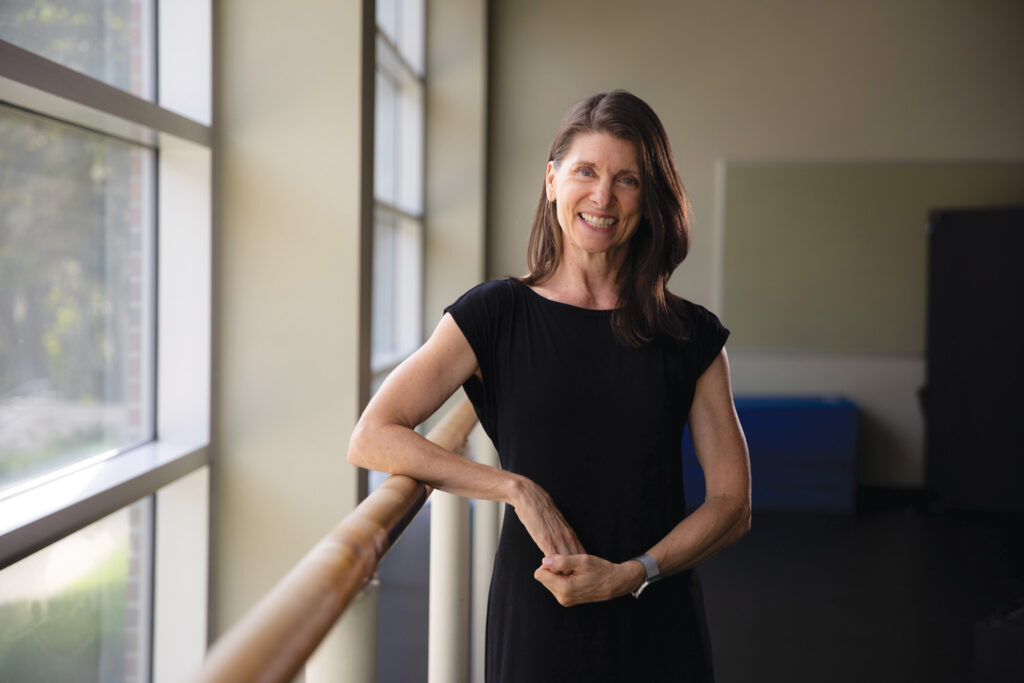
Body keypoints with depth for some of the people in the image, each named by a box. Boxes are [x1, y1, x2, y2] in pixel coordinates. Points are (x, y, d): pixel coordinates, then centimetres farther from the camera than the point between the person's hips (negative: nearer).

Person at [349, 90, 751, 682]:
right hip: (535, 627, -1)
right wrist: (517, 488, -16)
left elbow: (733, 505, 1)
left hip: (660, 632, 1)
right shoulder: (497, 315, -1)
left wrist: (630, 573, -13)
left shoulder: (692, 336, 2)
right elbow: (371, 439, -8)